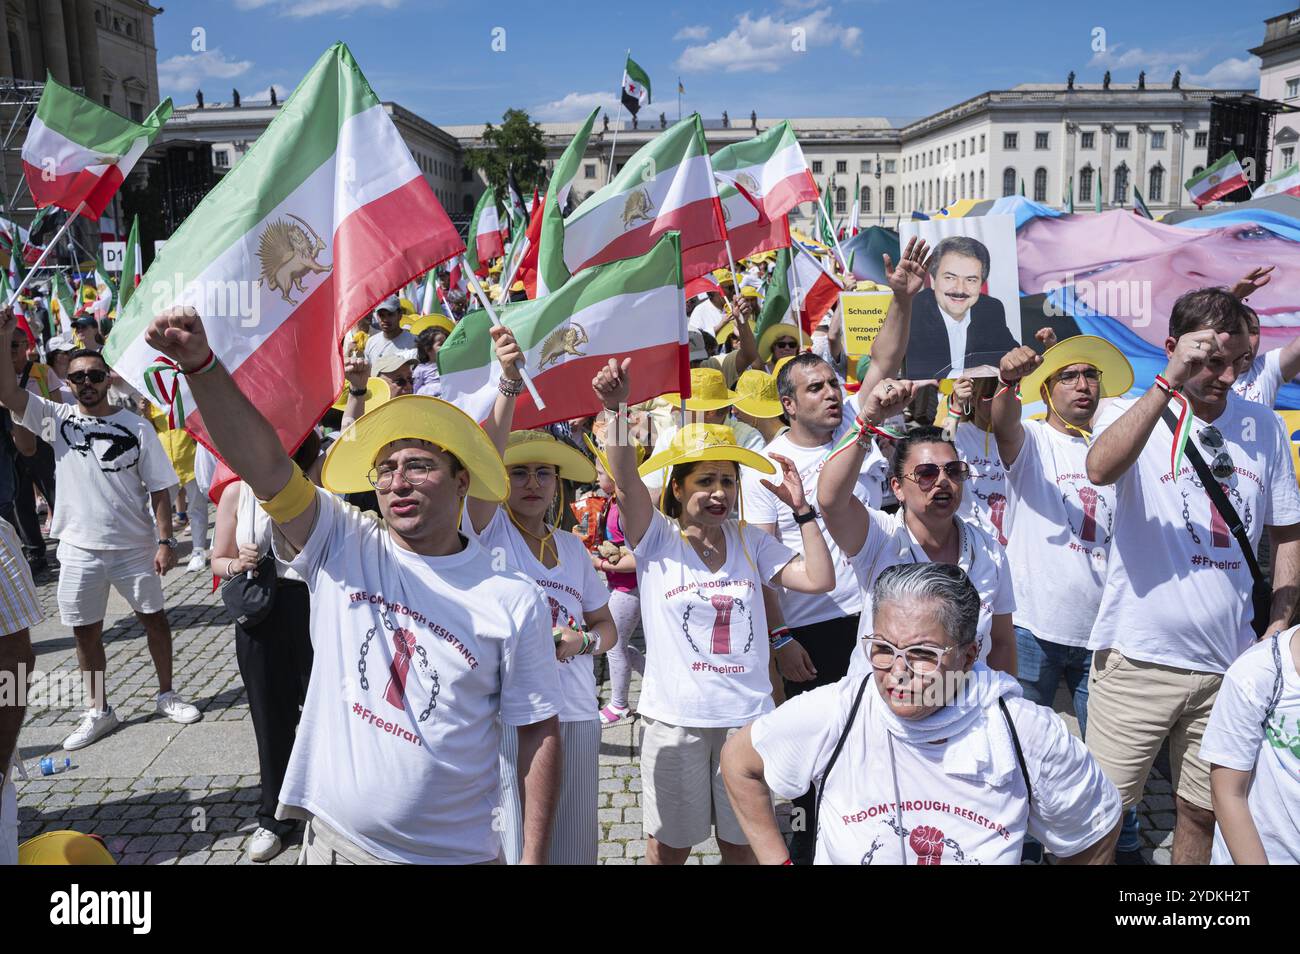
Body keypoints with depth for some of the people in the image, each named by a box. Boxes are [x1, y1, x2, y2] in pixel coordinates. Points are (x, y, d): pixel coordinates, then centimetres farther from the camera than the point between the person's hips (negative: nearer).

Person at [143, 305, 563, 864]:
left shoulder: (513, 601, -9)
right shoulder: (341, 550, -5)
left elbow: (539, 733, -6)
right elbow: (266, 465, -19)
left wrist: (534, 856, -7)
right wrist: (202, 365, -33)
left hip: (454, 853, -1)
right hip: (334, 839, 1)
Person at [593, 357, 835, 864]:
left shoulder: (751, 541, 3)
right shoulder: (657, 538, -6)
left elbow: (819, 578, -3)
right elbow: (627, 481, -22)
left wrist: (802, 508, -5)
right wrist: (616, 408, -34)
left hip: (747, 714, 3)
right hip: (674, 717, -2)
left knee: (743, 843, 17)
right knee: (668, 846, 13)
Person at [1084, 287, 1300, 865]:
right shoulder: (1131, 414, -4)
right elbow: (1100, 469, -28)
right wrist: (1170, 383, -31)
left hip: (1230, 664, 4)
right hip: (1139, 660, -4)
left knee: (1204, 812, 16)